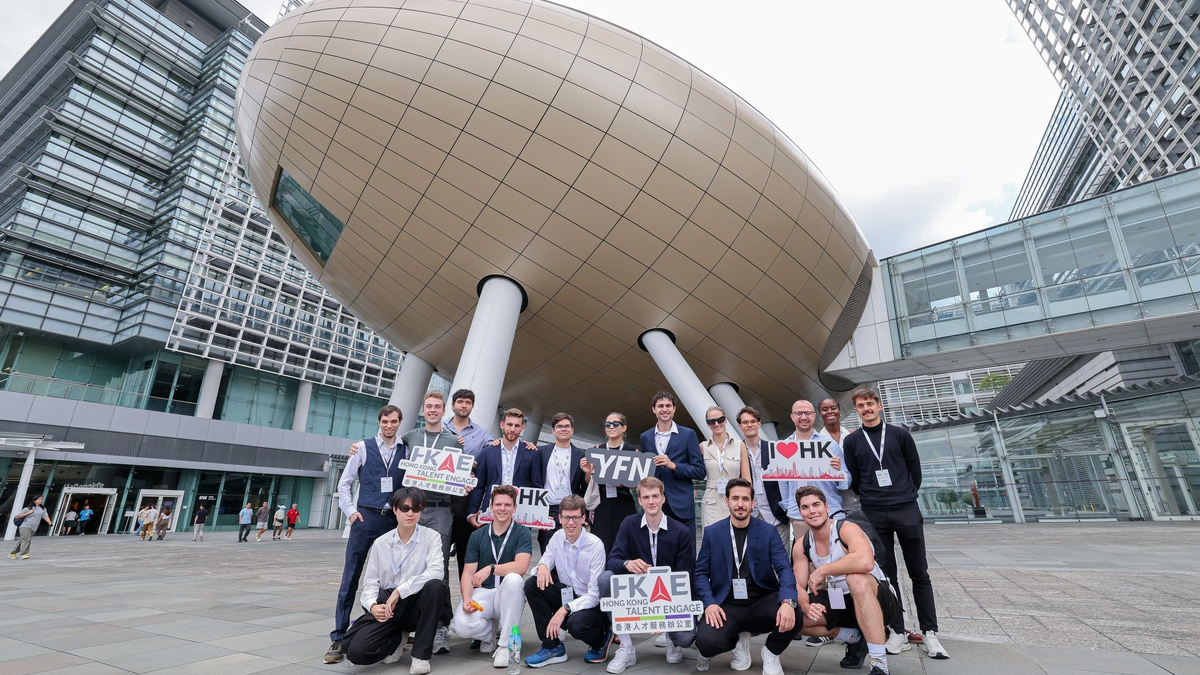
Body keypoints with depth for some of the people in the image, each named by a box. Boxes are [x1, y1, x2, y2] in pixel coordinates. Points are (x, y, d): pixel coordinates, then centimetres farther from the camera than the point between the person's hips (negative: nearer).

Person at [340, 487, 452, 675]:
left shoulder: (431, 537, -4)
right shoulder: (380, 543, 6)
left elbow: (436, 571, -20)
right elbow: (370, 583, 5)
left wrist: (400, 591, -26)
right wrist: (373, 605, -16)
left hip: (416, 606, -2)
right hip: (386, 608, 2)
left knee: (436, 585, -33)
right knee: (356, 651, -22)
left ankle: (420, 655, -16)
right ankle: (396, 638, 12)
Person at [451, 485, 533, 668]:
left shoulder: (522, 533, -5)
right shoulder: (477, 536, 5)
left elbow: (521, 566, -21)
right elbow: (468, 573, 1)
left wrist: (490, 568, -32)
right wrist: (466, 599, -18)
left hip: (507, 595, -2)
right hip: (482, 593, 3)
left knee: (513, 579, -36)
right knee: (461, 625, -27)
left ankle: (506, 644, -19)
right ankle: (490, 632, 10)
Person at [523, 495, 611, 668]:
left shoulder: (595, 545, -21)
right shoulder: (558, 537, -5)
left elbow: (594, 594, -21)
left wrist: (564, 609, -31)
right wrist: (542, 566, -19)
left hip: (592, 604, -5)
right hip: (566, 595, 6)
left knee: (576, 623, -36)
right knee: (532, 584, -14)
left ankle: (601, 638, 3)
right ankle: (552, 647, -4)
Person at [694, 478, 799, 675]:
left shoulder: (768, 532, 0)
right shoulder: (712, 532, 1)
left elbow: (784, 568, -9)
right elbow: (701, 573, 2)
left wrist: (788, 602, -29)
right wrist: (709, 603, -16)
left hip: (761, 603, 0)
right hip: (726, 605, 0)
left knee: (793, 616, -32)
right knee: (706, 642, -28)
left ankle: (771, 653, 4)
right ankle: (739, 639, 11)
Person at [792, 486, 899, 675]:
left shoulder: (847, 528, -21)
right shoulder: (801, 546, -2)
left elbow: (865, 562, -42)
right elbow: (799, 586, -3)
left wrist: (822, 570, -33)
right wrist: (806, 606, -26)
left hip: (877, 600, -6)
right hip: (840, 603, 6)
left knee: (856, 578, -38)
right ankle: (855, 638, 8)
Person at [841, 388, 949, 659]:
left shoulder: (900, 434, 3)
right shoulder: (852, 441, 3)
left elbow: (915, 470, 9)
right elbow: (854, 479, 8)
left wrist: (905, 497, 11)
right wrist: (872, 499, 8)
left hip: (907, 510, 0)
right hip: (874, 515, 0)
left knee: (920, 574, 5)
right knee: (886, 575, 5)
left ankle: (929, 633, 14)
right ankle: (898, 631, 14)